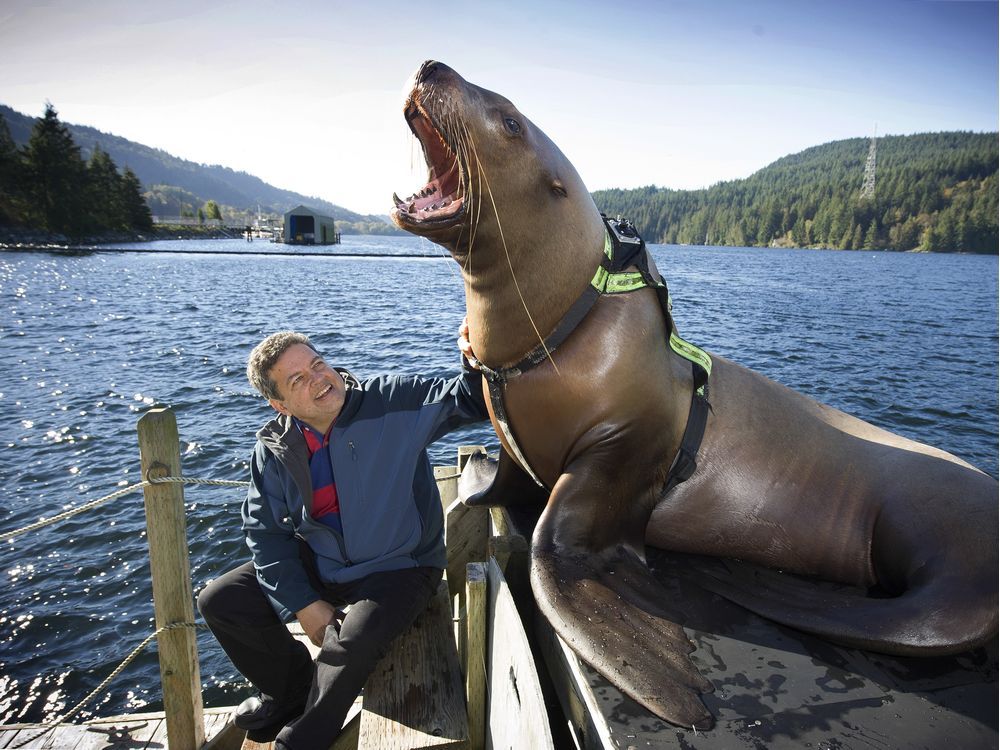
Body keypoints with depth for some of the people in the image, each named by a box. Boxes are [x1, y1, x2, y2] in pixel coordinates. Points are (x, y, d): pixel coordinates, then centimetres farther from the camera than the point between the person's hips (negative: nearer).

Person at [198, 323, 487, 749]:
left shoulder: (391, 401, -17)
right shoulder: (274, 449, -6)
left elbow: (468, 401, -21)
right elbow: (265, 532, -1)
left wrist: (476, 362, -45)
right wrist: (303, 605, -8)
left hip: (398, 567, -4)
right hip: (318, 566, 5)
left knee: (351, 645, -29)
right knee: (220, 602, 2)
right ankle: (293, 689, 27)